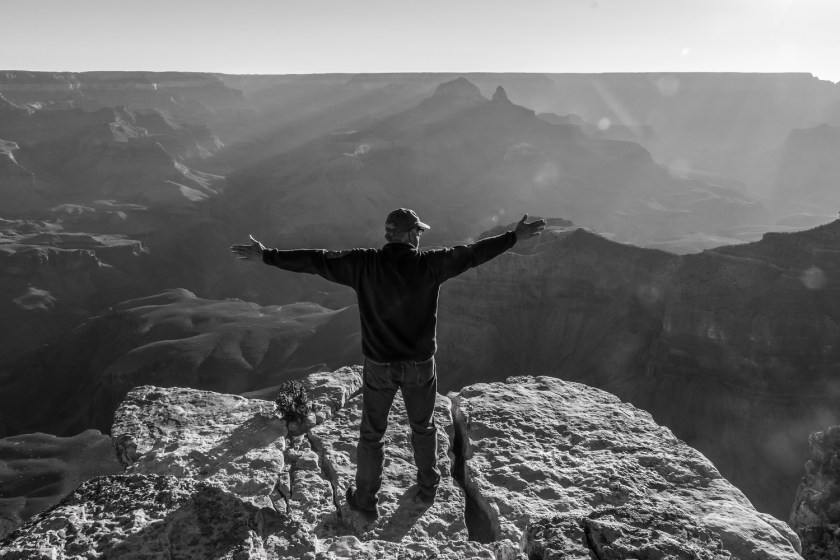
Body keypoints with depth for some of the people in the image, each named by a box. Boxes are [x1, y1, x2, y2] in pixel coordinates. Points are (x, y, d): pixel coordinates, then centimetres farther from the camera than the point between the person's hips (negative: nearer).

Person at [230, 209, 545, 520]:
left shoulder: (364, 265, -14)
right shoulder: (429, 264, -14)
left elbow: (315, 261, -10)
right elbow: (472, 253, -6)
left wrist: (265, 256, -1)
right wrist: (515, 237, 6)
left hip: (379, 366, 0)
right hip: (420, 365, 1)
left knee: (371, 434, 17)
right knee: (423, 427, 24)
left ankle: (366, 501, 30)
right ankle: (427, 488, 42)